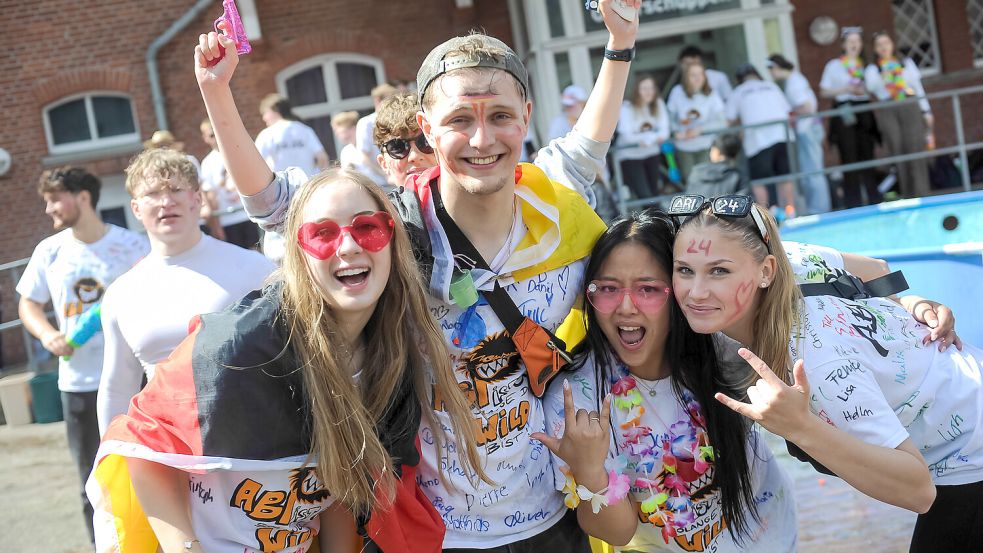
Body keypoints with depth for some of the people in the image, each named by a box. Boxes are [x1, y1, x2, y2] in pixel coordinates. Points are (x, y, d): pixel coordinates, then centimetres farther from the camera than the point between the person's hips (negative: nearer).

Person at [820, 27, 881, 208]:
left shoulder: (865, 64, 16)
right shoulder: (834, 65, 6)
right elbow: (824, 91, 4)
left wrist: (864, 90, -1)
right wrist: (845, 90, -9)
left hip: (864, 111, 3)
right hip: (844, 113, -3)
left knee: (867, 155, 2)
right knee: (849, 157, -7)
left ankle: (873, 198, 7)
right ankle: (853, 202, -4)